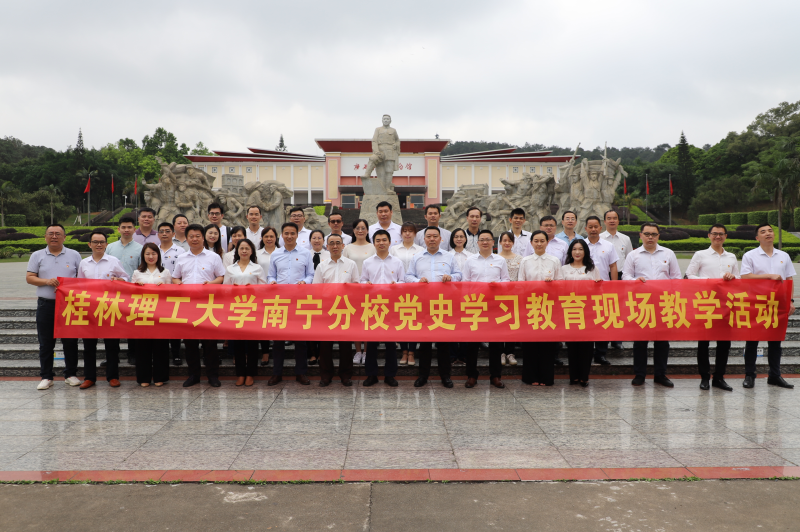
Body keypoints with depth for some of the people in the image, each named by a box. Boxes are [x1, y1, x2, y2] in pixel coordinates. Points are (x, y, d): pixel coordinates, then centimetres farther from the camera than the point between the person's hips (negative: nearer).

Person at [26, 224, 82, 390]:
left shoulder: (74, 255, 7)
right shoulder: (37, 256, 9)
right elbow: (29, 278, 5)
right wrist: (46, 281, -12)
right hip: (45, 304, 1)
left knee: (70, 341, 4)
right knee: (45, 343, 5)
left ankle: (71, 374, 15)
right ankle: (46, 377, 14)